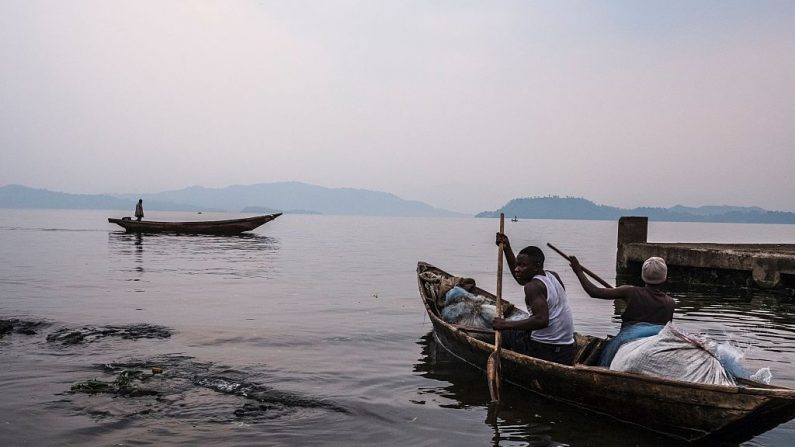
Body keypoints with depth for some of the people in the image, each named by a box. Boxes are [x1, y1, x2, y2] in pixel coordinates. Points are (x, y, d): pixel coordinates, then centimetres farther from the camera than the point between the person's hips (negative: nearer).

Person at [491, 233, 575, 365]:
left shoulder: (533, 286, -16)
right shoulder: (553, 276, 9)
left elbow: (542, 320, -29)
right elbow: (521, 277, 23)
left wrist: (506, 324, -26)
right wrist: (507, 249, 20)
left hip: (544, 351, -8)